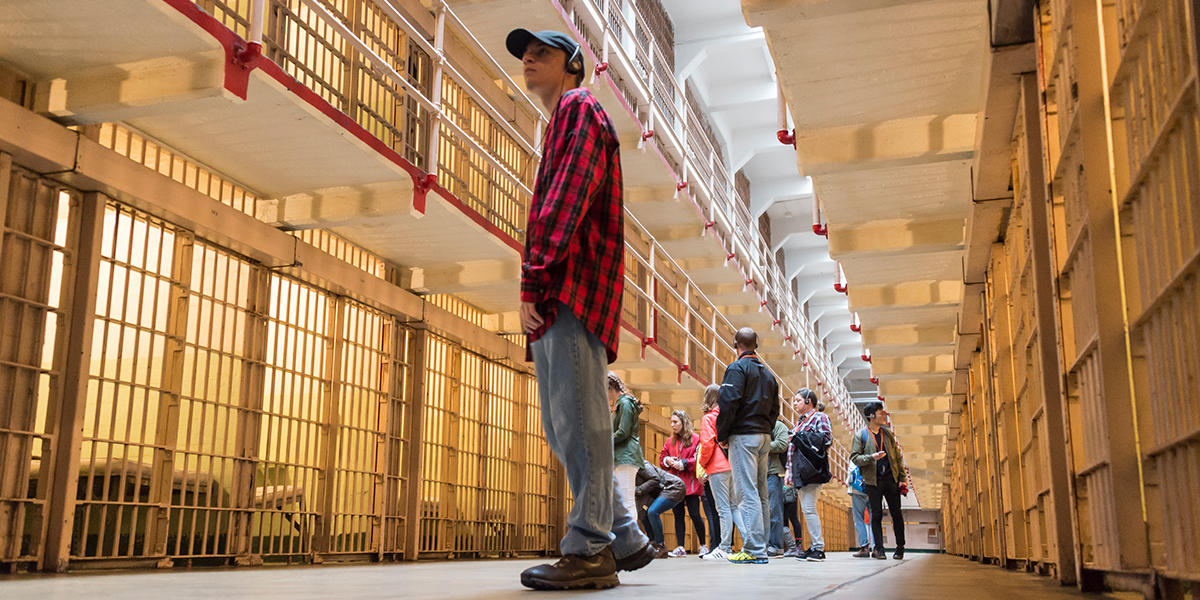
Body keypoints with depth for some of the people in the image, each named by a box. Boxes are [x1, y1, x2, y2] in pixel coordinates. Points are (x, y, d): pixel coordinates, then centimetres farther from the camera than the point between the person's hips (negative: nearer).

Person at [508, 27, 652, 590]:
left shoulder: (581, 110, 2)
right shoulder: (560, 124, 32)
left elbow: (566, 202, -13)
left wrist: (532, 280, -19)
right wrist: (534, 291, 14)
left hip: (574, 286, -10)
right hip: (555, 299, 10)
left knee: (577, 418, -13)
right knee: (561, 426, 9)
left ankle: (589, 550, -11)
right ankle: (626, 538, 13)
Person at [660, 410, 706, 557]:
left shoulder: (696, 438, -3)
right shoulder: (670, 441, 16)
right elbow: (661, 457, 19)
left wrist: (684, 463, -17)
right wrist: (667, 460, -3)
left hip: (690, 483, -5)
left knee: (694, 514, -4)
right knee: (678, 515, 6)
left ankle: (703, 546, 11)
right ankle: (680, 547, 9)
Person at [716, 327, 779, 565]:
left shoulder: (737, 368, -7)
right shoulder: (768, 373, 19)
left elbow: (729, 403, -16)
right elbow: (775, 409, 18)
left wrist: (722, 435, -9)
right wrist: (766, 430, 18)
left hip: (744, 436, -8)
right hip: (764, 437, 8)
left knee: (746, 493, -10)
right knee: (760, 493, 11)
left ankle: (754, 550, -14)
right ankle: (761, 546, 14)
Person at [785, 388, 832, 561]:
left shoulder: (819, 417, 0)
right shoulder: (800, 421, 23)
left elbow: (827, 439, -12)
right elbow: (792, 447, 24)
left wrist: (803, 437, -10)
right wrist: (789, 469, 19)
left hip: (811, 469, -8)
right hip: (799, 472, 8)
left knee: (808, 508, -13)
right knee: (806, 509, 7)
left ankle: (818, 548, -10)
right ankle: (814, 546, 10)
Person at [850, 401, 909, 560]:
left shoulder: (888, 433, 12)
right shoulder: (860, 436, 1)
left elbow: (897, 457, 13)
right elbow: (854, 457, -3)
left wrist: (902, 478, 7)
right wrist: (871, 457, -19)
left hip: (891, 479, 3)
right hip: (873, 481, -3)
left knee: (896, 514, 4)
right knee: (876, 515, -1)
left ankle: (900, 547, 17)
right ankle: (879, 549, 6)